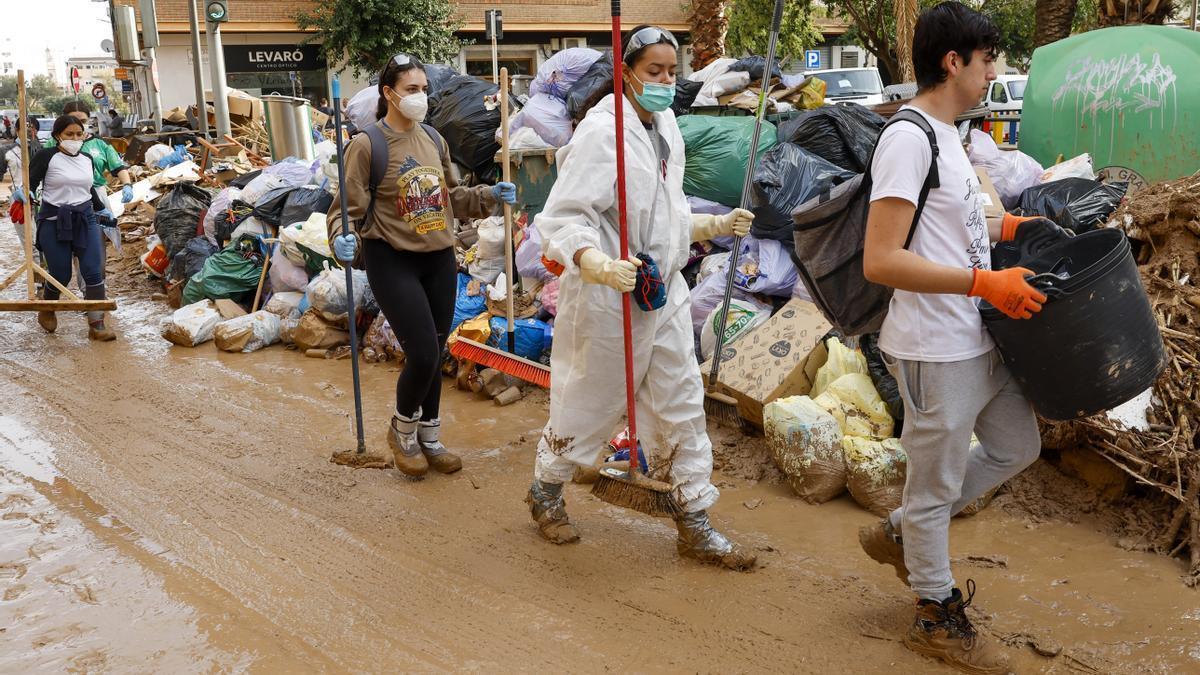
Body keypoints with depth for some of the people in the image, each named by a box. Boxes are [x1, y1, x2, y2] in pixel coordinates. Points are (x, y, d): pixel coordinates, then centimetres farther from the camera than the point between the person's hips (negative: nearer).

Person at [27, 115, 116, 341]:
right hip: (54, 222, -4)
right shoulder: (46, 157, -6)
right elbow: (30, 184, -8)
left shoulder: (87, 159, 10)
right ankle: (46, 310, 34)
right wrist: (26, 194, -30)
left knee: (94, 271, -7)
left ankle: (96, 325, -3)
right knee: (61, 275, 2)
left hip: (85, 219, 4)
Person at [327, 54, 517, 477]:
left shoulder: (434, 140, 9)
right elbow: (347, 208, -10)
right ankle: (403, 429, 18)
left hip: (440, 260, 6)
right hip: (393, 262, -6)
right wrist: (342, 239, -29)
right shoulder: (367, 145, -10)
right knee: (422, 355, -10)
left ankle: (430, 438, 29)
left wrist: (489, 195, 6)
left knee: (435, 356, 11)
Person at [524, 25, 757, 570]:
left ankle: (695, 527, 21)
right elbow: (560, 218, -24)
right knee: (588, 404, 9)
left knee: (682, 407, 9)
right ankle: (545, 494, 36)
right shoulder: (602, 132, -18)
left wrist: (715, 226, 9)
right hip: (607, 298, -7)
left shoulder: (665, 127, 8)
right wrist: (598, 263, -40)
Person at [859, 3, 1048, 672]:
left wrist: (1008, 227, 12)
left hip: (980, 341, 10)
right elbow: (881, 260, -27)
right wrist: (985, 283, -28)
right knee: (937, 484, 7)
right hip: (936, 353, -10)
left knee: (1017, 447, 23)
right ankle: (938, 617, 28)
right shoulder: (908, 139, -20)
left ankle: (900, 532, 34)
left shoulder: (947, 135, 11)